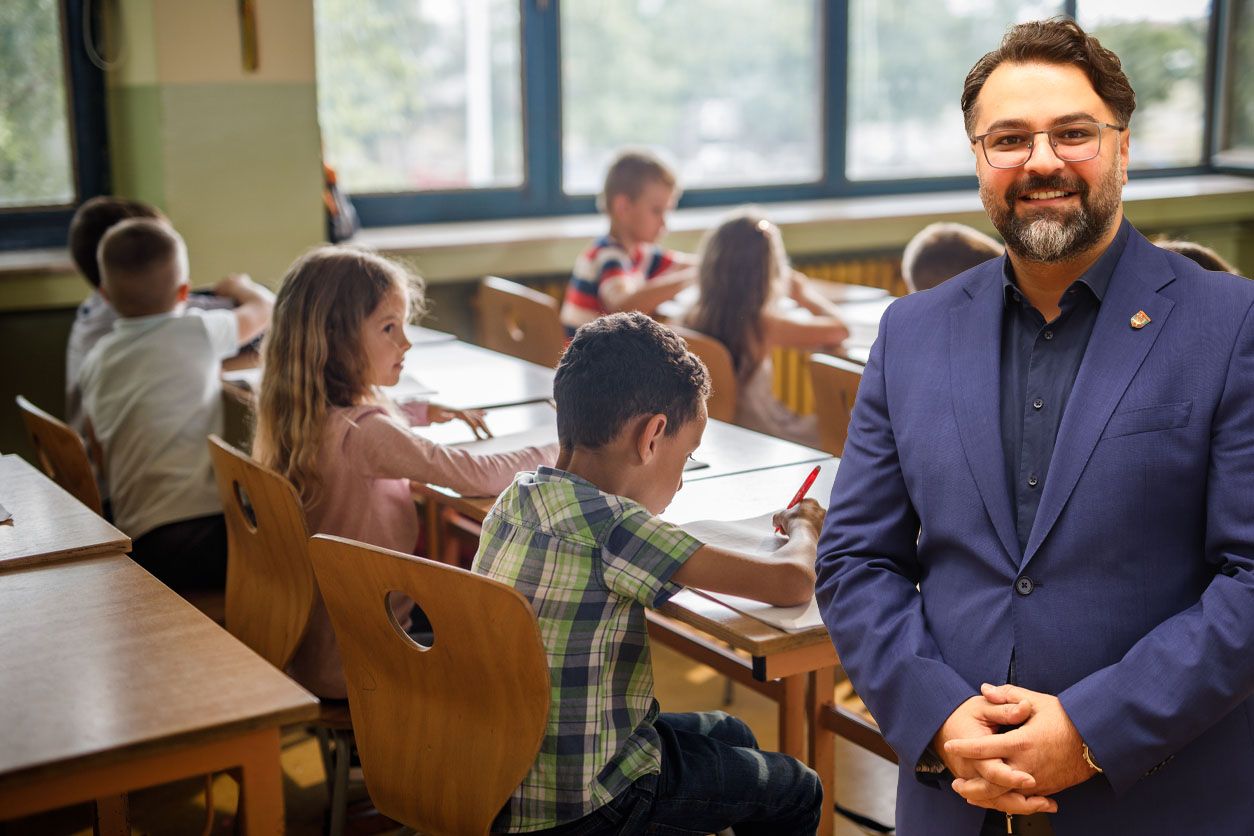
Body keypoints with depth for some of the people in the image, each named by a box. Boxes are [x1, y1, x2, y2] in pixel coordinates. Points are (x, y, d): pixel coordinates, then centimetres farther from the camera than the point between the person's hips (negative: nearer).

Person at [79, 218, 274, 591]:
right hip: (205, 530, -6)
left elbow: (95, 438, 28)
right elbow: (265, 306, 16)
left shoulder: (95, 362, 13)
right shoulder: (197, 333, -1)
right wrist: (241, 287, 40)